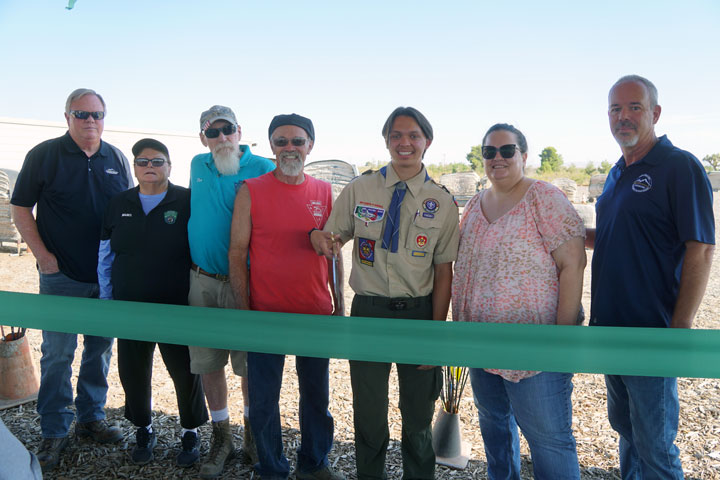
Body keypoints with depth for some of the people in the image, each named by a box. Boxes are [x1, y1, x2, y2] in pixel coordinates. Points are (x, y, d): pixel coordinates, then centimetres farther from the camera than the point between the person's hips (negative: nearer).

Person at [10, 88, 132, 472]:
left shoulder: (117, 159, 8)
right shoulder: (44, 155, -1)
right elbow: (20, 208, 0)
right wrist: (42, 254, -9)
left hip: (108, 275, 3)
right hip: (61, 275, -3)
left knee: (101, 348, 12)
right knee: (57, 352, 1)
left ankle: (91, 418, 28)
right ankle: (54, 432, 16)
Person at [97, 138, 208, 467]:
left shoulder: (187, 202, -5)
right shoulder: (119, 204, 8)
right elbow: (105, 258, 13)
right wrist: (106, 299, 10)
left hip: (177, 308, -3)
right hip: (129, 308, 4)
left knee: (184, 371, 5)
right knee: (133, 372, 12)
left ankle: (190, 433, 26)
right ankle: (144, 430, 35)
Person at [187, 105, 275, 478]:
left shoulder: (263, 169, -5)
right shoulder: (198, 166, 10)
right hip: (203, 281, 4)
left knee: (251, 364, 4)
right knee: (208, 363, 8)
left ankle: (253, 437, 24)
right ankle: (221, 438, 24)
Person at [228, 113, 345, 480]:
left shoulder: (324, 192, 5)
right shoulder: (250, 191, -4)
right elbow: (237, 252, -4)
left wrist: (339, 304, 8)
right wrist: (243, 310, -8)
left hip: (316, 313, 3)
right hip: (266, 313, -2)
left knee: (317, 394, 15)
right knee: (264, 399, 9)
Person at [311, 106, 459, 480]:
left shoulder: (442, 201, -1)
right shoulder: (359, 189, 1)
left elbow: (444, 271, -3)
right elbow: (333, 243, 5)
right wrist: (320, 238, -20)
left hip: (419, 311, 0)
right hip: (368, 311, 0)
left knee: (418, 415, 15)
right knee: (368, 412, 12)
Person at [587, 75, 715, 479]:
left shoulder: (680, 167, -12)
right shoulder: (618, 173, 12)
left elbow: (701, 250, -16)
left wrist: (680, 329, -19)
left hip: (651, 331, -8)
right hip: (611, 325, 8)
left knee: (654, 445, 5)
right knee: (624, 426, 21)